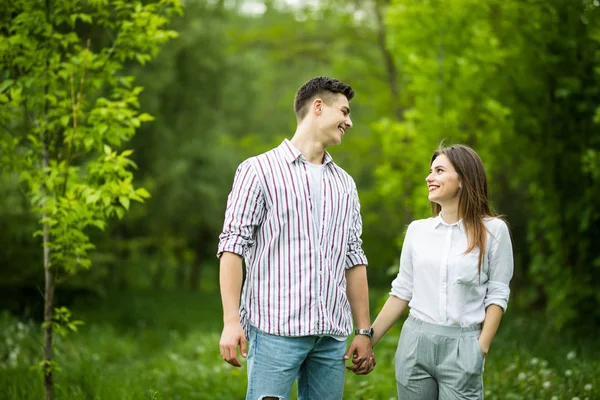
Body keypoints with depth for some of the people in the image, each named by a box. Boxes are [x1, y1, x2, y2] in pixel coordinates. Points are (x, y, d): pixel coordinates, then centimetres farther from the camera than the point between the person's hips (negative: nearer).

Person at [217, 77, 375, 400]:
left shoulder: (345, 184, 20)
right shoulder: (259, 170, 2)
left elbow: (353, 260, 19)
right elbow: (232, 246, -4)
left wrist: (364, 331, 13)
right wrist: (231, 322, -13)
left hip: (332, 335, 5)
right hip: (275, 328, -5)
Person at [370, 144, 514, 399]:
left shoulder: (493, 230, -2)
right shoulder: (417, 230, 7)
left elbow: (497, 294, -2)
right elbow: (402, 292, 11)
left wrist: (482, 348, -11)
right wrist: (369, 340, 7)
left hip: (462, 346, -3)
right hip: (415, 342, 3)